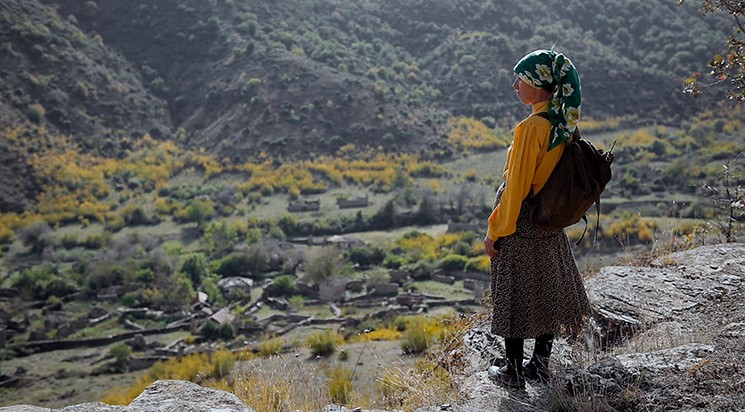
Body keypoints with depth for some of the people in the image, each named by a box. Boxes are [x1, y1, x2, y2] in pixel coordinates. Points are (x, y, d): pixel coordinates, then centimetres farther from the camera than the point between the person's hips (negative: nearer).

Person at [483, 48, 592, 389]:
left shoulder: (532, 127, -22)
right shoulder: (564, 123, 3)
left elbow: (516, 188, -21)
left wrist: (494, 232, -13)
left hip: (521, 223, -8)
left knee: (514, 295, 5)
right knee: (547, 291, 16)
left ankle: (514, 371, 16)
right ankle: (541, 364, 30)